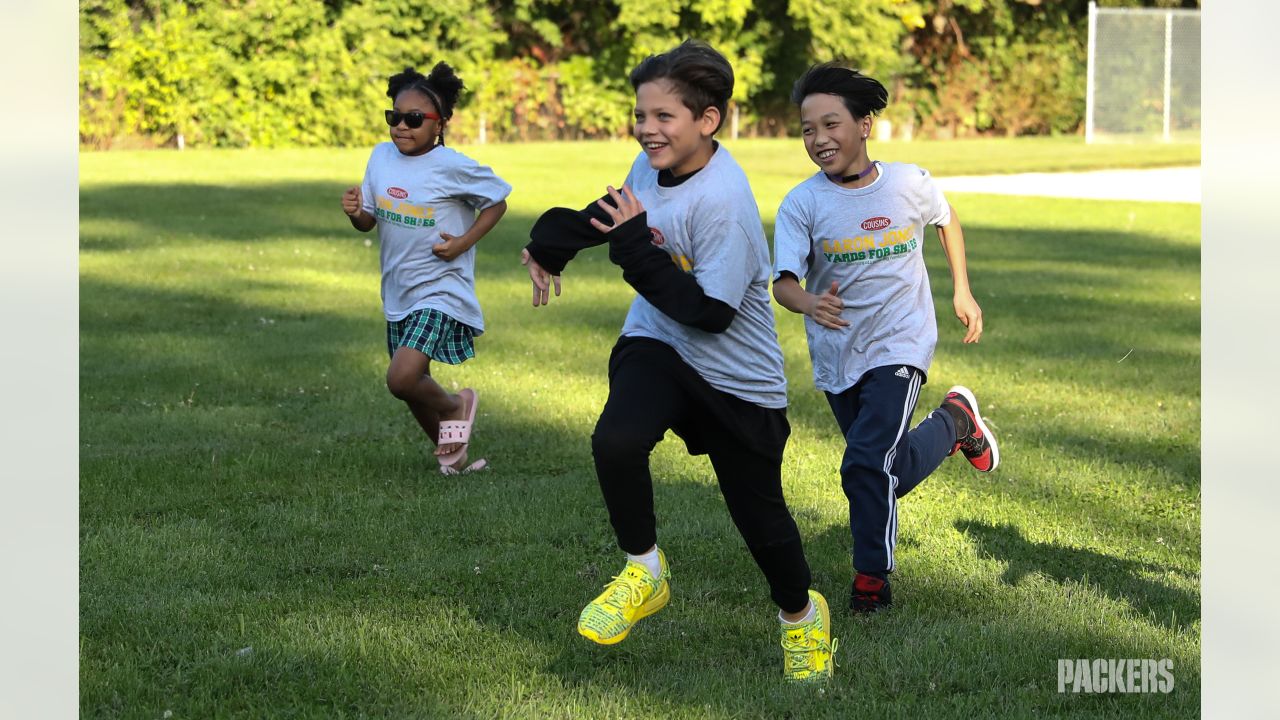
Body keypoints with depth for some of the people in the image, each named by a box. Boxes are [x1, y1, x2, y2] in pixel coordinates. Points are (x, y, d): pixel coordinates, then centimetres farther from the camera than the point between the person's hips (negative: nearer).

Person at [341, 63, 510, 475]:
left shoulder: (453, 167, -15)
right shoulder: (381, 157, 1)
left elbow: (496, 201, -2)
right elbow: (369, 222, 8)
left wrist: (464, 242, -14)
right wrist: (355, 213, -15)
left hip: (441, 291, -7)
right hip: (398, 292, 7)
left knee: (401, 379, -21)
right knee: (415, 382, 16)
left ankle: (455, 405, 10)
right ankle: (450, 452, 39)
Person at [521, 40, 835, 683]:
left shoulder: (722, 203, -28)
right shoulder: (652, 165, -6)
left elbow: (711, 311, -29)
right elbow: (616, 209, 19)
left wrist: (636, 249, -29)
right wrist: (551, 244, 14)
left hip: (736, 376, -5)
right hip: (656, 345, 5)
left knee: (760, 516, 5)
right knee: (615, 441, -26)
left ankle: (801, 615, 35)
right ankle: (644, 573, -3)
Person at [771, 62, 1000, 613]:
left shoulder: (909, 184, -8)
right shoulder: (801, 204, -11)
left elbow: (946, 219, 14)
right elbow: (783, 281, -20)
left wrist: (962, 291, 14)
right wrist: (809, 303, -43)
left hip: (899, 345, -3)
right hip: (837, 355, 3)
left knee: (867, 462, -19)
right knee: (889, 474, 15)